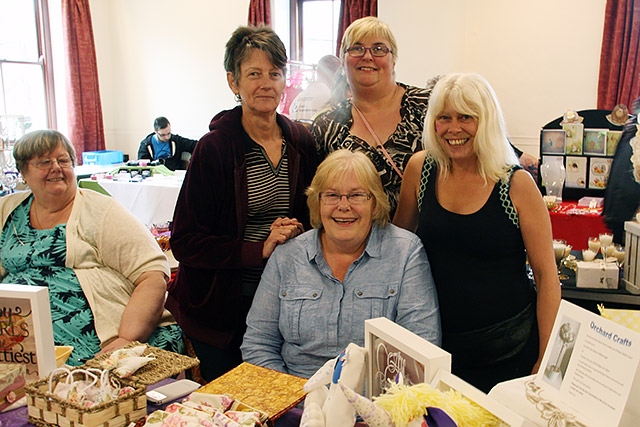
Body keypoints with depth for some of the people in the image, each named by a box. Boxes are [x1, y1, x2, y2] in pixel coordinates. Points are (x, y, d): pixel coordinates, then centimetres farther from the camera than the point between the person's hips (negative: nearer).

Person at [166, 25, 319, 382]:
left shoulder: (301, 141, 1)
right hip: (223, 304, -3)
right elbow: (185, 241, -14)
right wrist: (259, 249, -21)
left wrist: (298, 235, -7)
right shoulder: (215, 148, -13)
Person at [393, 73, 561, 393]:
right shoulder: (420, 169, -2)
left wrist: (546, 359, -7)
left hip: (510, 349, -2)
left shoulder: (516, 184, -9)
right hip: (440, 342, 2)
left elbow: (547, 275, -5)